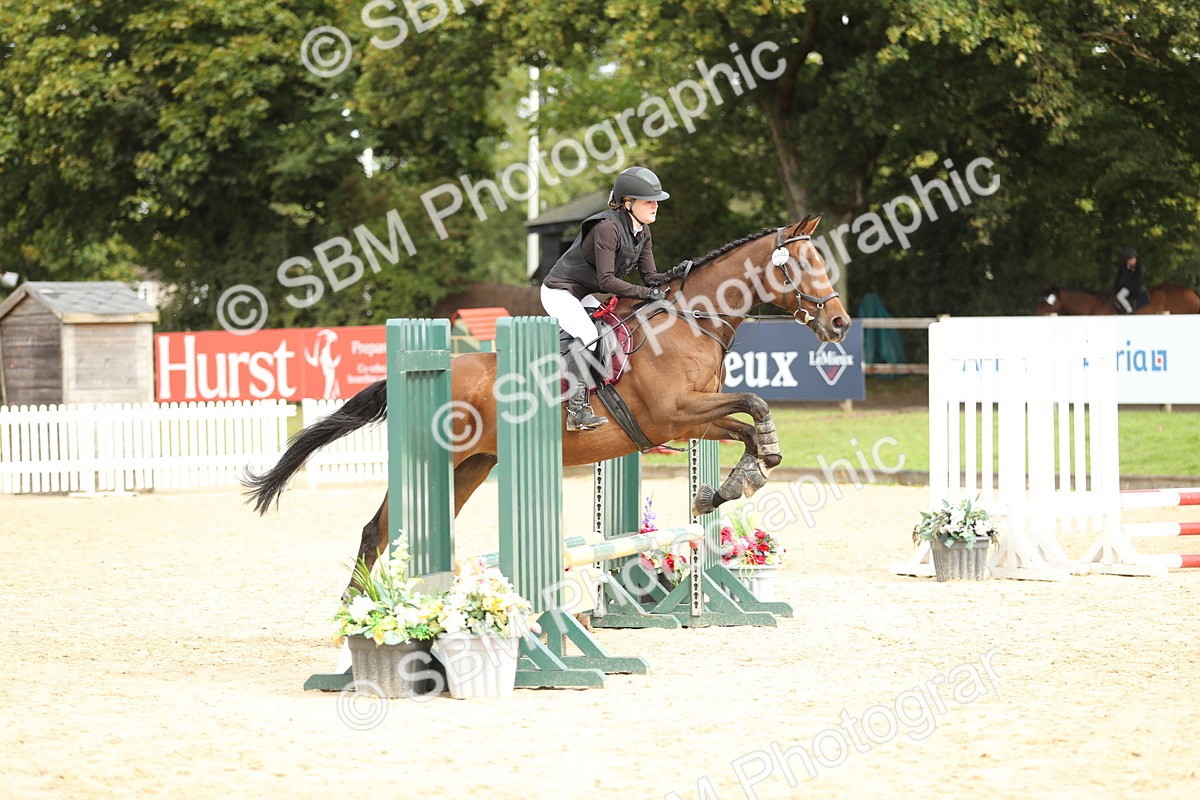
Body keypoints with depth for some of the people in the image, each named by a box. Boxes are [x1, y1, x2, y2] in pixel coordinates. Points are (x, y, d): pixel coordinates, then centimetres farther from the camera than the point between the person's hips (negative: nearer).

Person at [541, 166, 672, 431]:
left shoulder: (642, 231, 2)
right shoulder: (608, 227, -27)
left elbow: (649, 275, 0)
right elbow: (606, 280, -30)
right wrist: (645, 293, -32)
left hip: (582, 296, 10)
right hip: (559, 292, -10)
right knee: (587, 336, -28)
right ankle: (577, 409, -28)